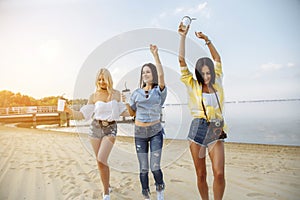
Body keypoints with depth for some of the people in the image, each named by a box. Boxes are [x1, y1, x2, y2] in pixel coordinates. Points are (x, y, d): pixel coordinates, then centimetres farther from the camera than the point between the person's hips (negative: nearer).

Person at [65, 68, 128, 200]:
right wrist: (69, 110, -12)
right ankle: (107, 186, 34)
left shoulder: (116, 94, 3)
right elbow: (84, 114, 1)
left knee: (101, 160, -16)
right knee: (100, 161, 10)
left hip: (110, 129, -2)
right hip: (96, 127, 2)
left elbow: (124, 112, 7)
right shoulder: (93, 96, 4)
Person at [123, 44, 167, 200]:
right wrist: (125, 102, -6)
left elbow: (161, 75, -22)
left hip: (155, 131, -2)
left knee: (155, 167, -4)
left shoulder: (159, 91, -2)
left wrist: (155, 55, -29)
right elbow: (132, 113, 12)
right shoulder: (137, 93, 6)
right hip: (139, 133, 2)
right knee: (143, 168, 5)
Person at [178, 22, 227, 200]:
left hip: (216, 132, 2)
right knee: (201, 175, 5)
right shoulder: (193, 85, 3)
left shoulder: (217, 84, 9)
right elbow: (182, 61, -2)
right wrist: (183, 37, -3)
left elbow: (218, 59, 19)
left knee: (219, 173, -10)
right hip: (198, 129, -1)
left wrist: (207, 40, 15)